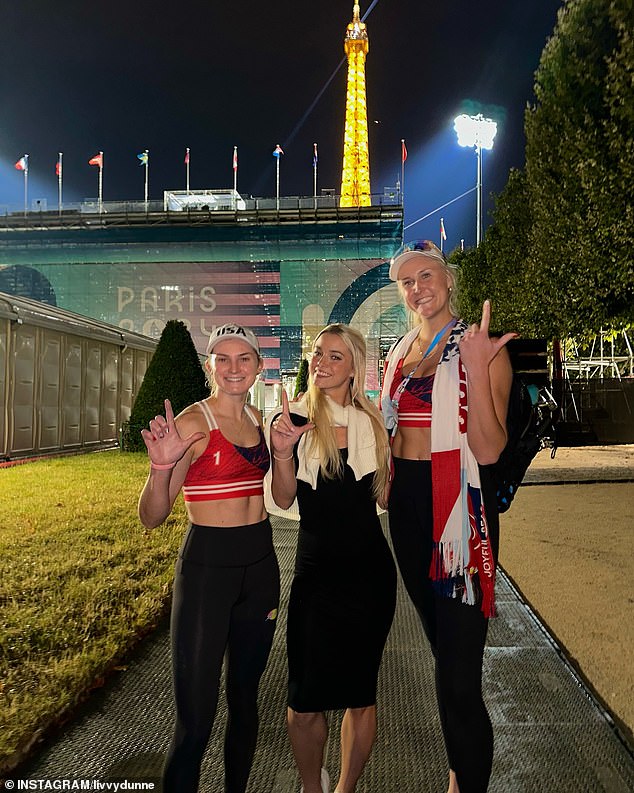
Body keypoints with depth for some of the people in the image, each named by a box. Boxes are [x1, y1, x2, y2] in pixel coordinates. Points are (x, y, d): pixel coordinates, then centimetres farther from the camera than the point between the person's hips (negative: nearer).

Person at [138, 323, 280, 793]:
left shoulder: (256, 418, 7)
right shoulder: (193, 423, -12)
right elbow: (152, 517, -13)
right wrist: (161, 467, -30)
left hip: (260, 564, 6)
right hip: (207, 564, -6)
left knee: (245, 695, 19)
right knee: (196, 714, -2)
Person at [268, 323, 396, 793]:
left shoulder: (373, 423, 4)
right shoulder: (294, 420, -2)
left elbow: (386, 493, 11)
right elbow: (283, 500, -7)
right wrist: (282, 452, -24)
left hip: (370, 570, 2)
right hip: (316, 572, -1)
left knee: (361, 695, 12)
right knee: (305, 703, 5)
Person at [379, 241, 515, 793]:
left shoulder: (481, 350, -8)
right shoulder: (400, 352, 10)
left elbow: (489, 448, -19)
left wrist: (477, 370, -26)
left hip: (461, 507, -6)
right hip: (407, 503, 7)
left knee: (458, 665, -4)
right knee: (439, 638, 21)